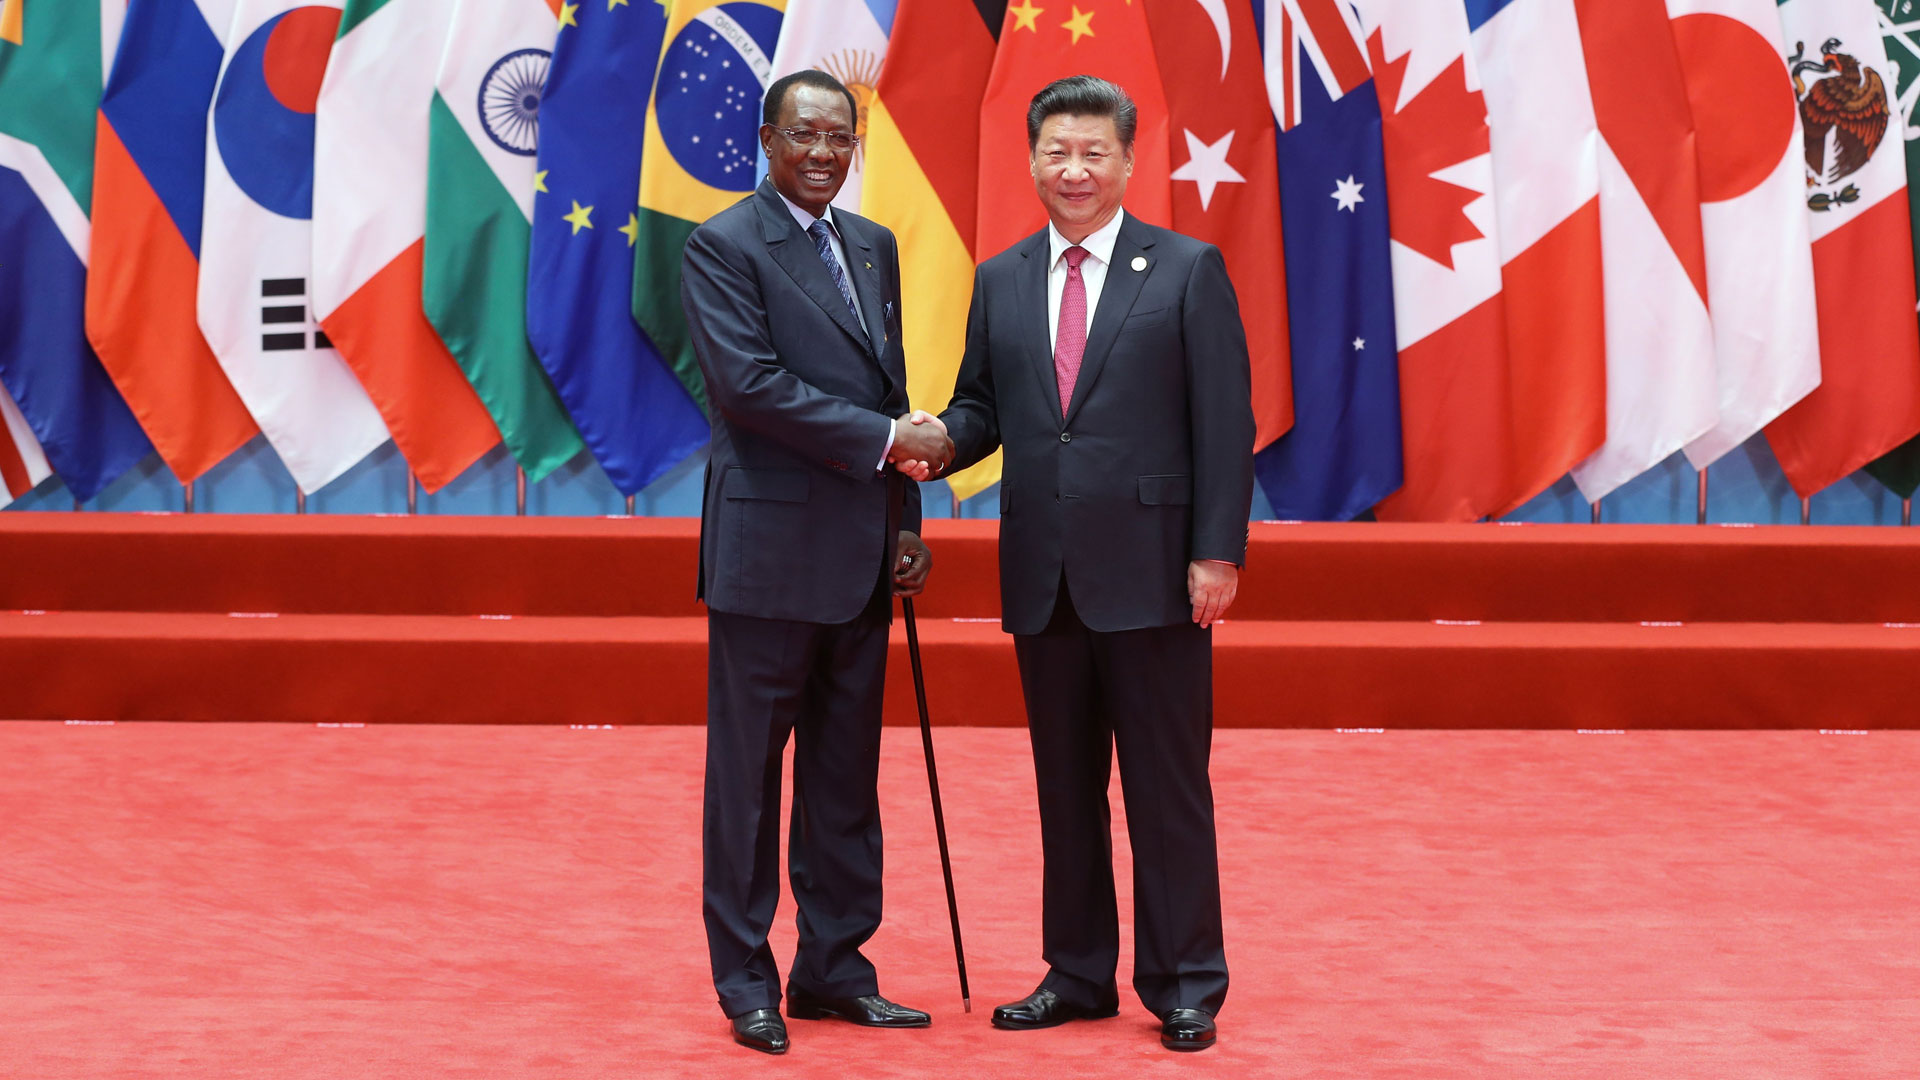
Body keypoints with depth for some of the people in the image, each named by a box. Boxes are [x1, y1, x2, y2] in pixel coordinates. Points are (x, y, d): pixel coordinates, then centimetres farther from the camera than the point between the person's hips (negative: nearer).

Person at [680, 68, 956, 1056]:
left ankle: (833, 969, 21)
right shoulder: (723, 248, -7)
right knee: (749, 773, 2)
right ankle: (747, 984, 11)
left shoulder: (873, 247, 15)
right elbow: (748, 382, -17)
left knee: (847, 775, 11)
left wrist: (905, 524, 10)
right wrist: (886, 440, -16)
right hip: (769, 548, -7)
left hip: (859, 556, 7)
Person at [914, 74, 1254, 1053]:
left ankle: (1183, 987, 12)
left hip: (1150, 570, -4)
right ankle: (1078, 974, 23)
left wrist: (1218, 551, -12)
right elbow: (982, 406, 14)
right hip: (1043, 577, 4)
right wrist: (942, 438, -10)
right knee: (1064, 787, 12)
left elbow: (1225, 422, -5)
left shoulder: (1188, 271, 0)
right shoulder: (1001, 281, 12)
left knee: (1168, 787, 2)